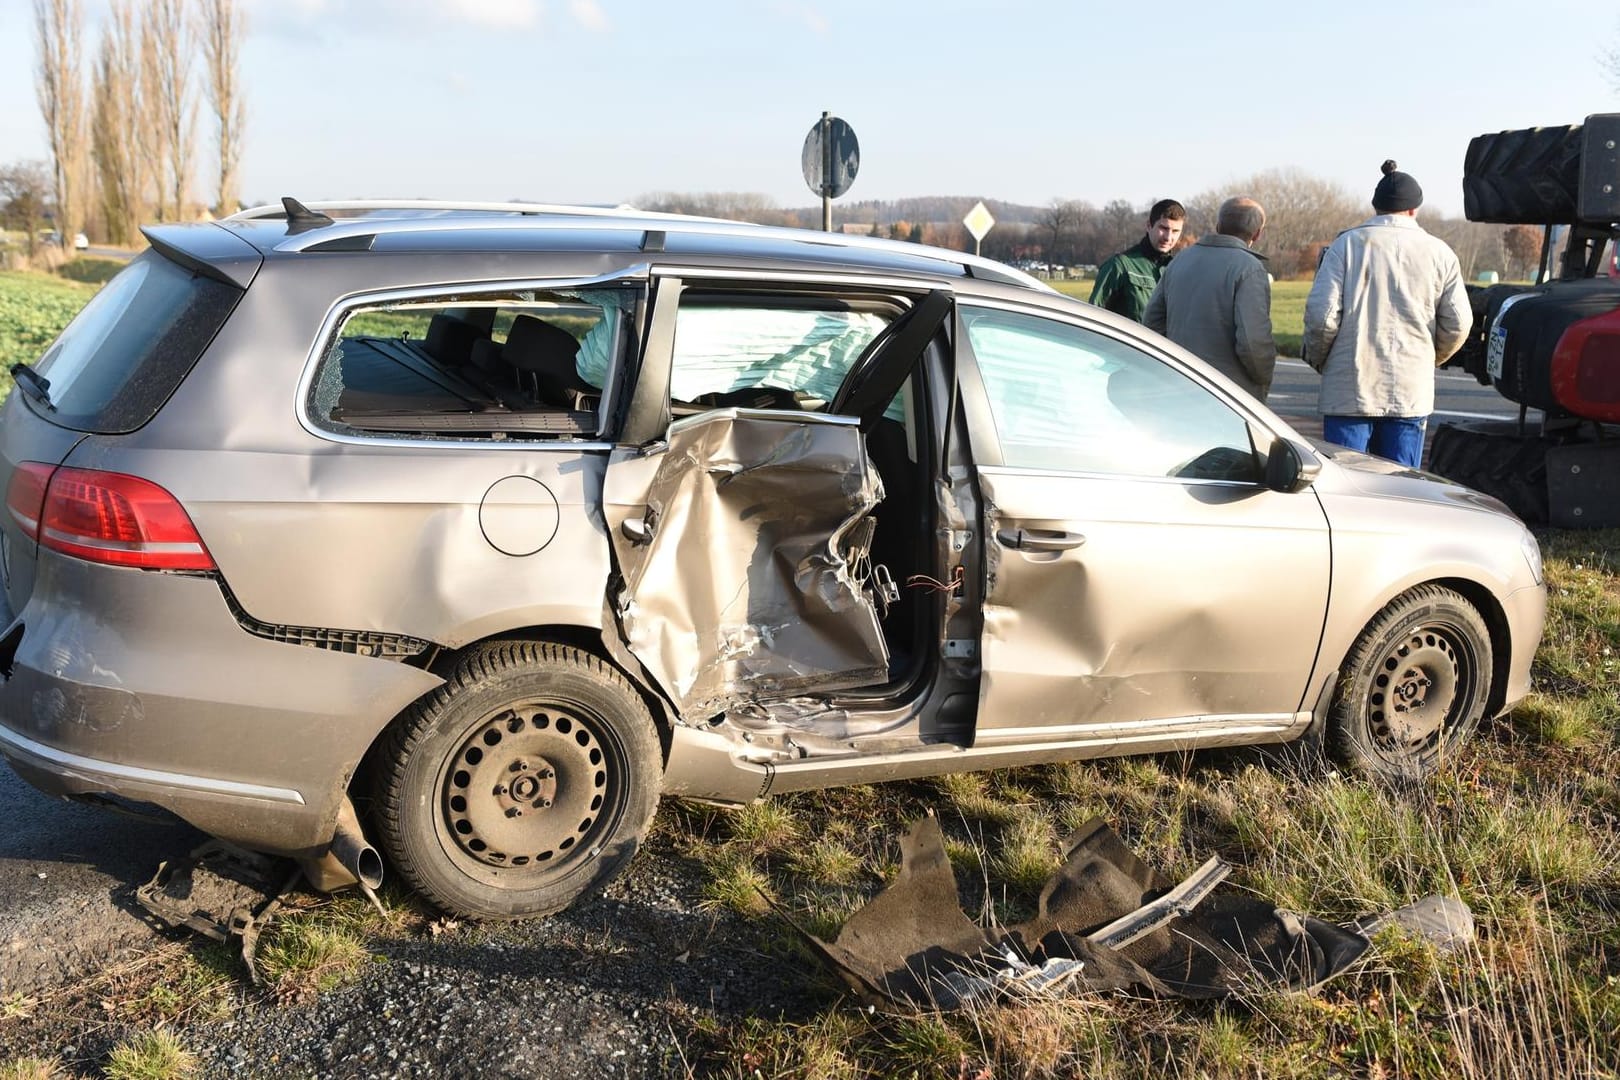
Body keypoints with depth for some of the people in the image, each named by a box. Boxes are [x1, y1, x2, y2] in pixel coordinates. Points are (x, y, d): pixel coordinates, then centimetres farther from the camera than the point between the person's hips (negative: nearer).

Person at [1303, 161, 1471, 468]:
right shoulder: (1439, 253, 5)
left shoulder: (1346, 244, -2)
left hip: (1350, 389, -2)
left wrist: (1318, 359, 9)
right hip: (1411, 391, 2)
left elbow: (1322, 314, -9)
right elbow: (1458, 323, 4)